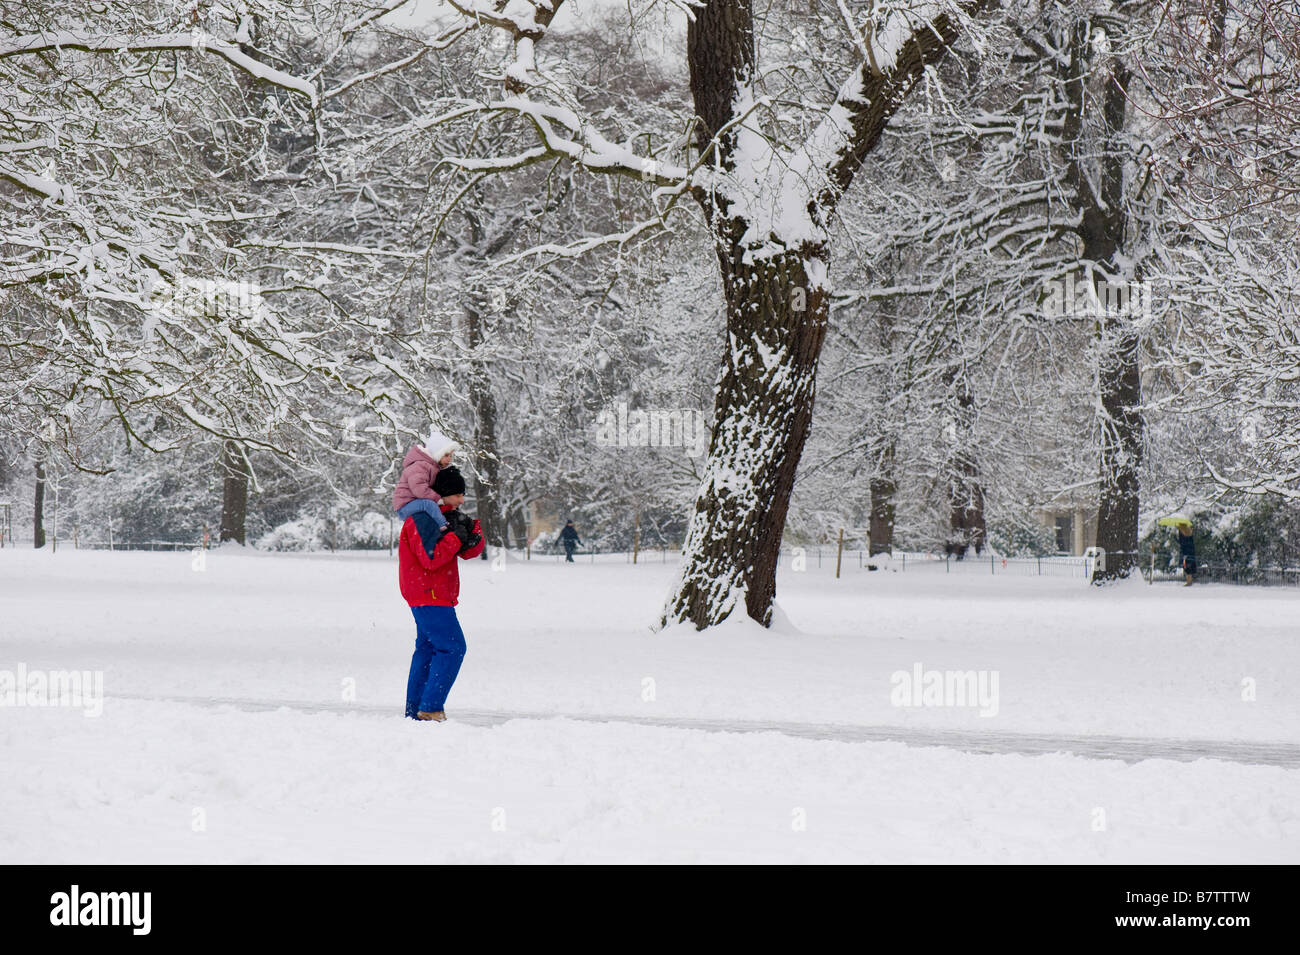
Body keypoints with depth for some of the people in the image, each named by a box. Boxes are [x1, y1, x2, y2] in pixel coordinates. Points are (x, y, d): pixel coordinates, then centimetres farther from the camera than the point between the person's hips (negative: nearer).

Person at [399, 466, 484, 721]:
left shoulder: (447, 517, 16)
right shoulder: (423, 519, -14)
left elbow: (467, 553, 12)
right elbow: (431, 559, -24)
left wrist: (473, 531, -8)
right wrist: (456, 536, -18)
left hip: (435, 596, 10)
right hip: (430, 596, -10)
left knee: (428, 648, 12)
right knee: (452, 648, -12)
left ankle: (414, 710, 15)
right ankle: (431, 708, -14)